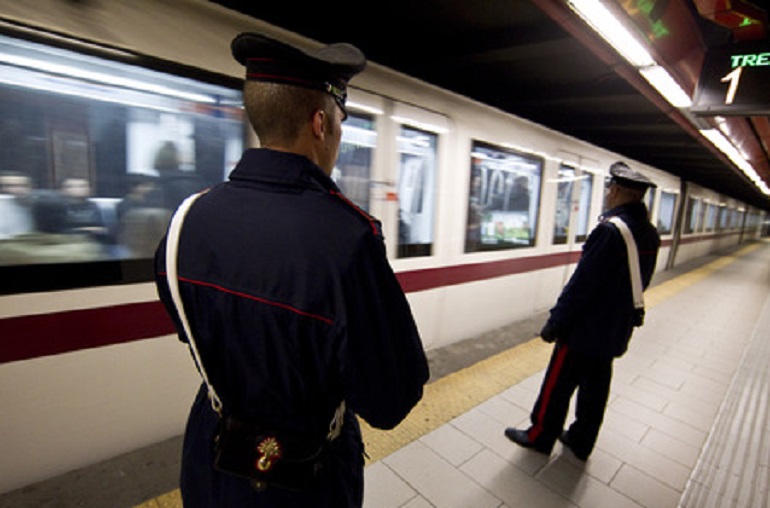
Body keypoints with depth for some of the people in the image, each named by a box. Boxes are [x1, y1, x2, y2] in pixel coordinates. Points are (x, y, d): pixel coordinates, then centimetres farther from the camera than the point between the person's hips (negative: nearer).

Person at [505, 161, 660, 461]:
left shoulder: (611, 229, -24)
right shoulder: (651, 235, 3)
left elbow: (581, 283, -25)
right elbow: (641, 283, 12)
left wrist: (555, 321, -16)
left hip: (584, 329, -8)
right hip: (615, 332, 8)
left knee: (558, 385, 8)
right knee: (595, 388, 19)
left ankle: (540, 436, 26)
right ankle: (581, 442, 36)